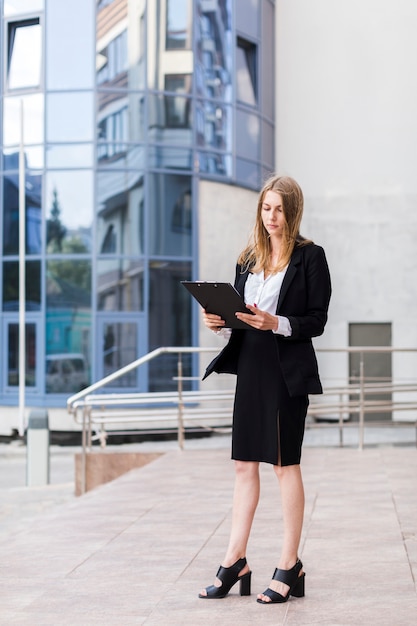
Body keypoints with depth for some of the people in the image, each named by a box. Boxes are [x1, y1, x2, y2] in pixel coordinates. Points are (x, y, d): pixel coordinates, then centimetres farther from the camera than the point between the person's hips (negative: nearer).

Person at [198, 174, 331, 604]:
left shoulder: (310, 257, -4)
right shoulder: (249, 258, 13)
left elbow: (317, 321, -8)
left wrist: (276, 323, -23)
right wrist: (219, 322, -4)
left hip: (287, 370, -6)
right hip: (251, 367, 6)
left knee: (285, 464, 0)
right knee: (244, 464, 8)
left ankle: (290, 565, 9)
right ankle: (235, 563, 14)